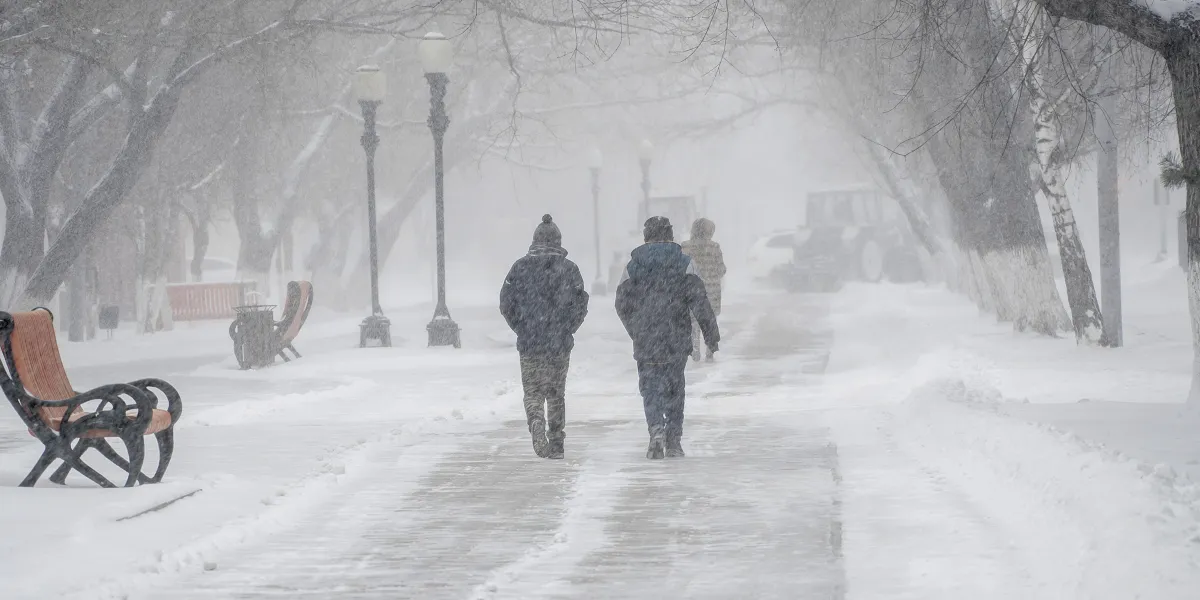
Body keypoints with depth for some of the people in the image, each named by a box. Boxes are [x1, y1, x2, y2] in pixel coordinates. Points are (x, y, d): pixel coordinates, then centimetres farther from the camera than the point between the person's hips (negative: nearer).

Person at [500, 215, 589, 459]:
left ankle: (537, 426, -20)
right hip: (561, 343, 0)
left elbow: (506, 303, 1)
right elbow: (580, 305, -2)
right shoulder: (568, 268, -2)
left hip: (529, 342, 0)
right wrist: (566, 329, 11)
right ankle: (556, 442, 16)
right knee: (556, 393, 13)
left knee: (533, 392, 7)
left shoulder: (521, 267, -1)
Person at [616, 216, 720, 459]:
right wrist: (711, 334, -2)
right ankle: (673, 441, 14)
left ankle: (656, 428, -19)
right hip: (677, 339, 0)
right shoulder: (684, 263, -2)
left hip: (644, 341, 0)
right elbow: (699, 301, -7)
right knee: (674, 387, 11)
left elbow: (622, 305, 7)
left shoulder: (633, 266, 2)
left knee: (650, 387, 5)